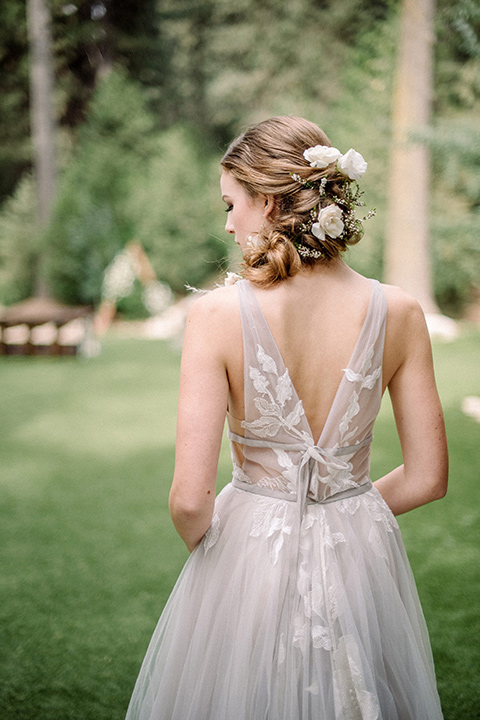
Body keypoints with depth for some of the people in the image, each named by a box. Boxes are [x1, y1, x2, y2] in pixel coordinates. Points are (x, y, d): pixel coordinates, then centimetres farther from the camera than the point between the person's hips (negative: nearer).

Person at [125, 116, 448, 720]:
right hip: (361, 557, 3)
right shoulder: (398, 314, -11)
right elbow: (427, 477, -3)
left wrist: (207, 547, 2)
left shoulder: (217, 314, -19)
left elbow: (189, 499, -19)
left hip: (248, 557, -2)